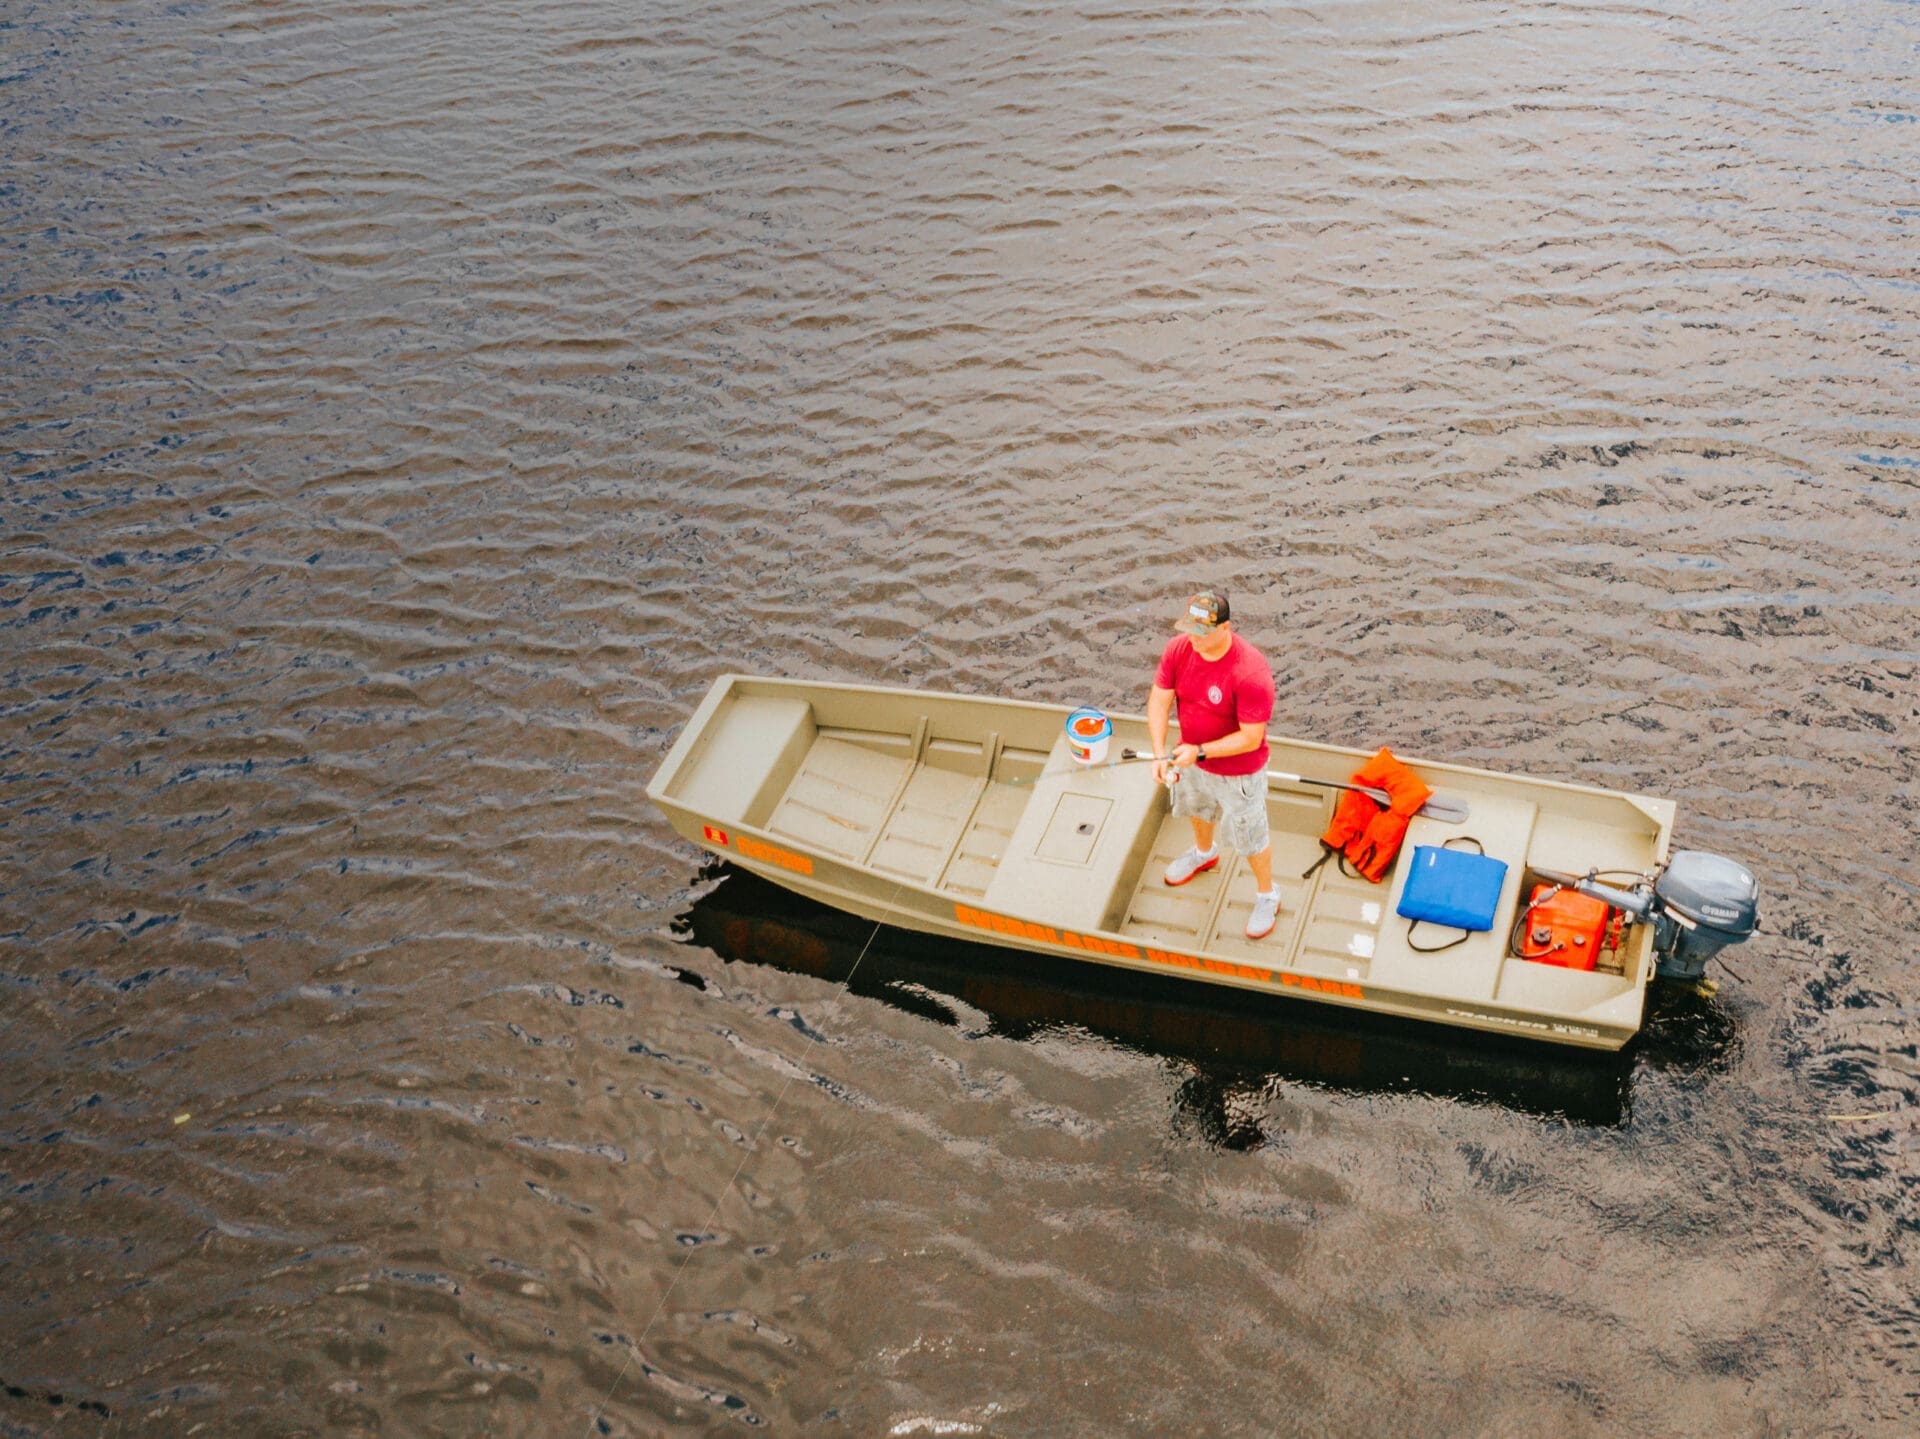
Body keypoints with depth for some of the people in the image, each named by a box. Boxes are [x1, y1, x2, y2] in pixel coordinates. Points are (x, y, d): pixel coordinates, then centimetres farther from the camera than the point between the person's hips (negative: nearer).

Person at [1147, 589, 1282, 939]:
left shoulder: (1251, 672, -37)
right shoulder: (1178, 648, -20)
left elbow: (1251, 738, -31)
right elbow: (1159, 700, -14)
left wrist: (1199, 752, -32)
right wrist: (1160, 753, -25)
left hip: (1238, 771, -6)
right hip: (1192, 757, 6)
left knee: (1251, 837, 15)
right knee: (1197, 809, 34)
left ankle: (1267, 896, 42)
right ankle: (1204, 854, 66)